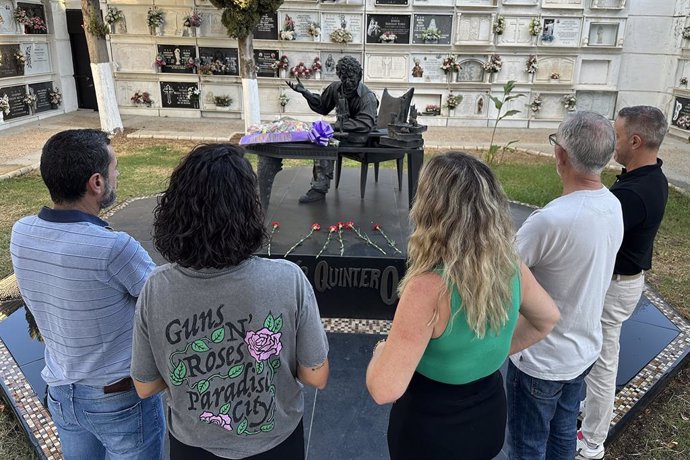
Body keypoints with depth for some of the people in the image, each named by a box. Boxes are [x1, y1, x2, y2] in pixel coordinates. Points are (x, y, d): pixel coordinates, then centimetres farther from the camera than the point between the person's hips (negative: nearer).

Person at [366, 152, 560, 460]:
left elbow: (385, 389, -31)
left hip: (431, 428, -5)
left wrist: (380, 351, -12)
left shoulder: (429, 287, -33)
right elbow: (547, 319, 8)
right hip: (490, 414, 5)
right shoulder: (511, 267, -13)